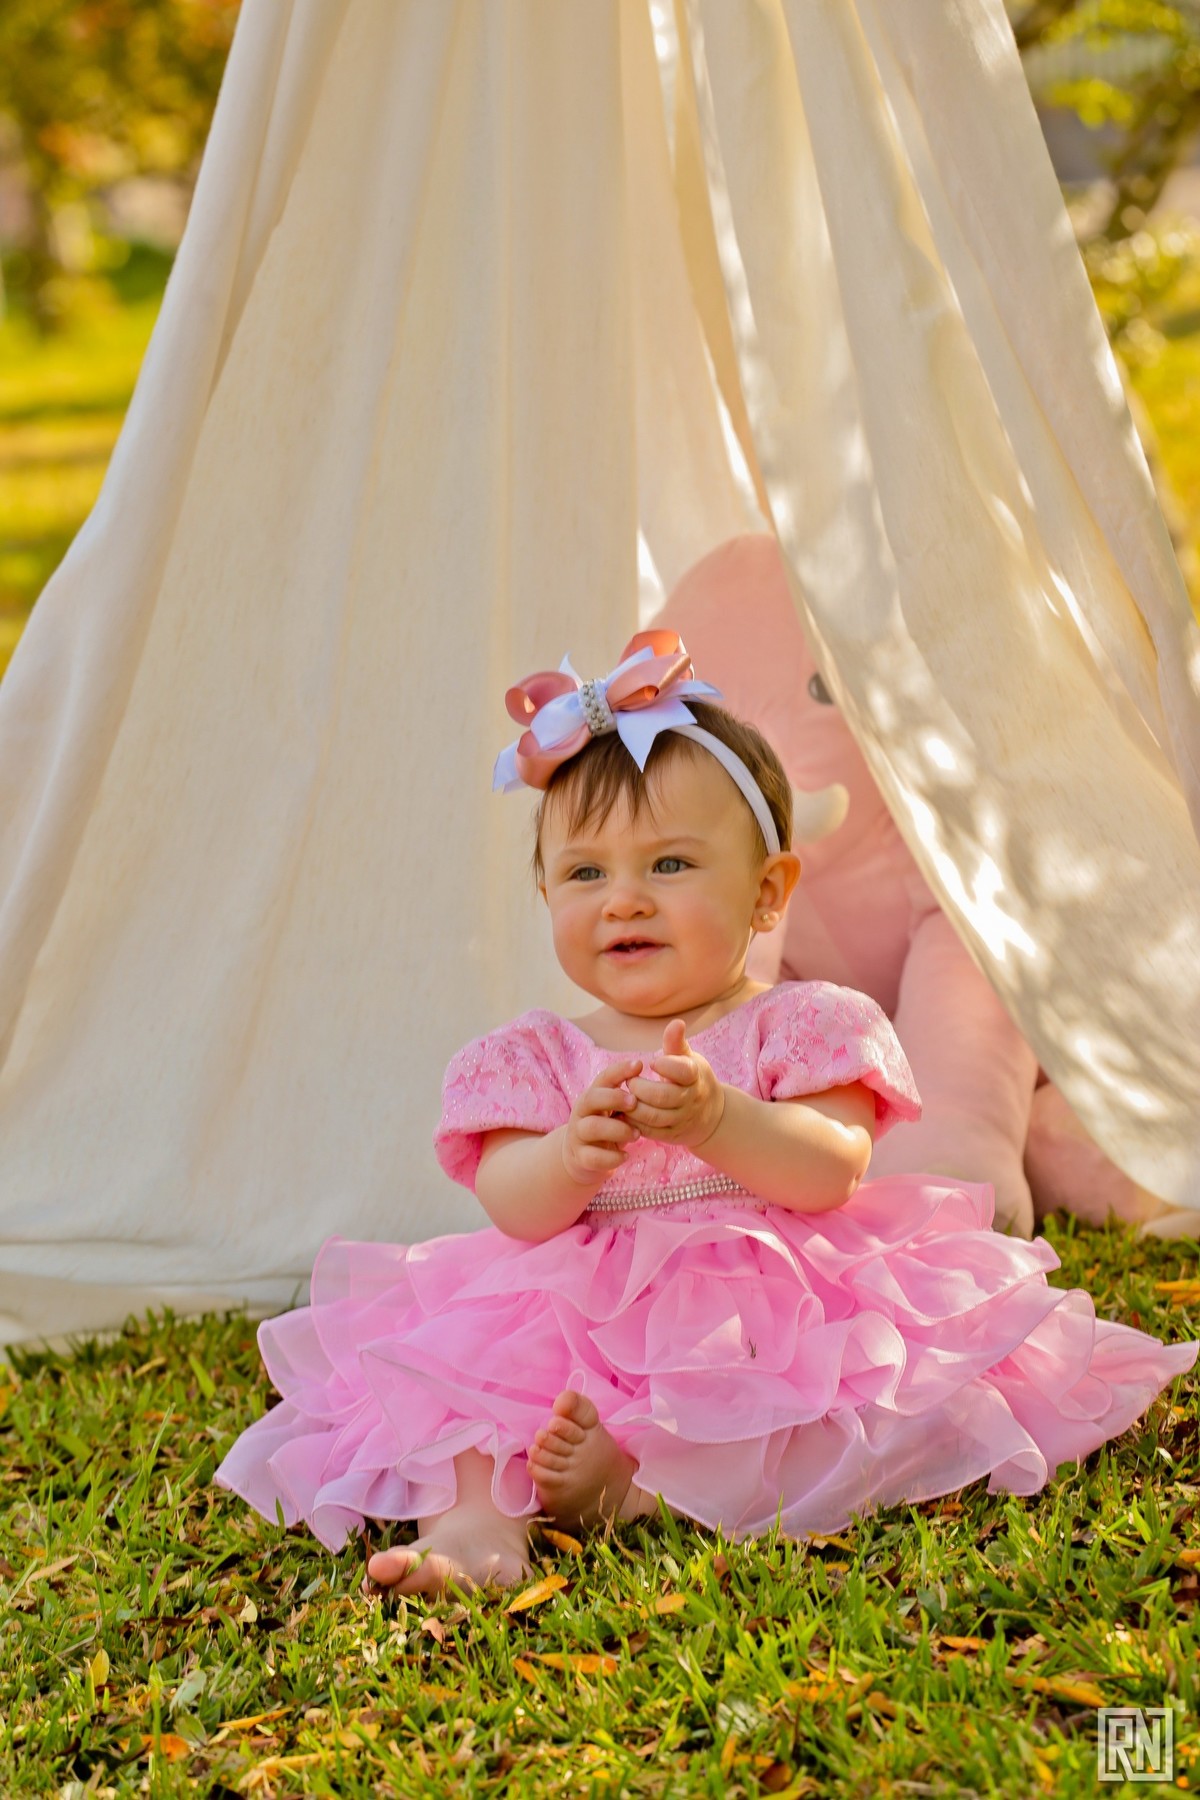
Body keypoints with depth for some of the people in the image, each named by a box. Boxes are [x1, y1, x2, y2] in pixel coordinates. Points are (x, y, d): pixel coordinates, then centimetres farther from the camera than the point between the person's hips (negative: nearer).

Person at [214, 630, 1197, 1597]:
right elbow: (512, 1208, -6)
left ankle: (634, 1475, -33)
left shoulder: (804, 1025, 3)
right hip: (575, 1319, 2)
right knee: (448, 1356, -22)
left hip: (772, 1310, -2)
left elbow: (831, 1172, -13)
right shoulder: (534, 1057, 9)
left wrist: (714, 1118, -33)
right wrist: (572, 1156, -31)